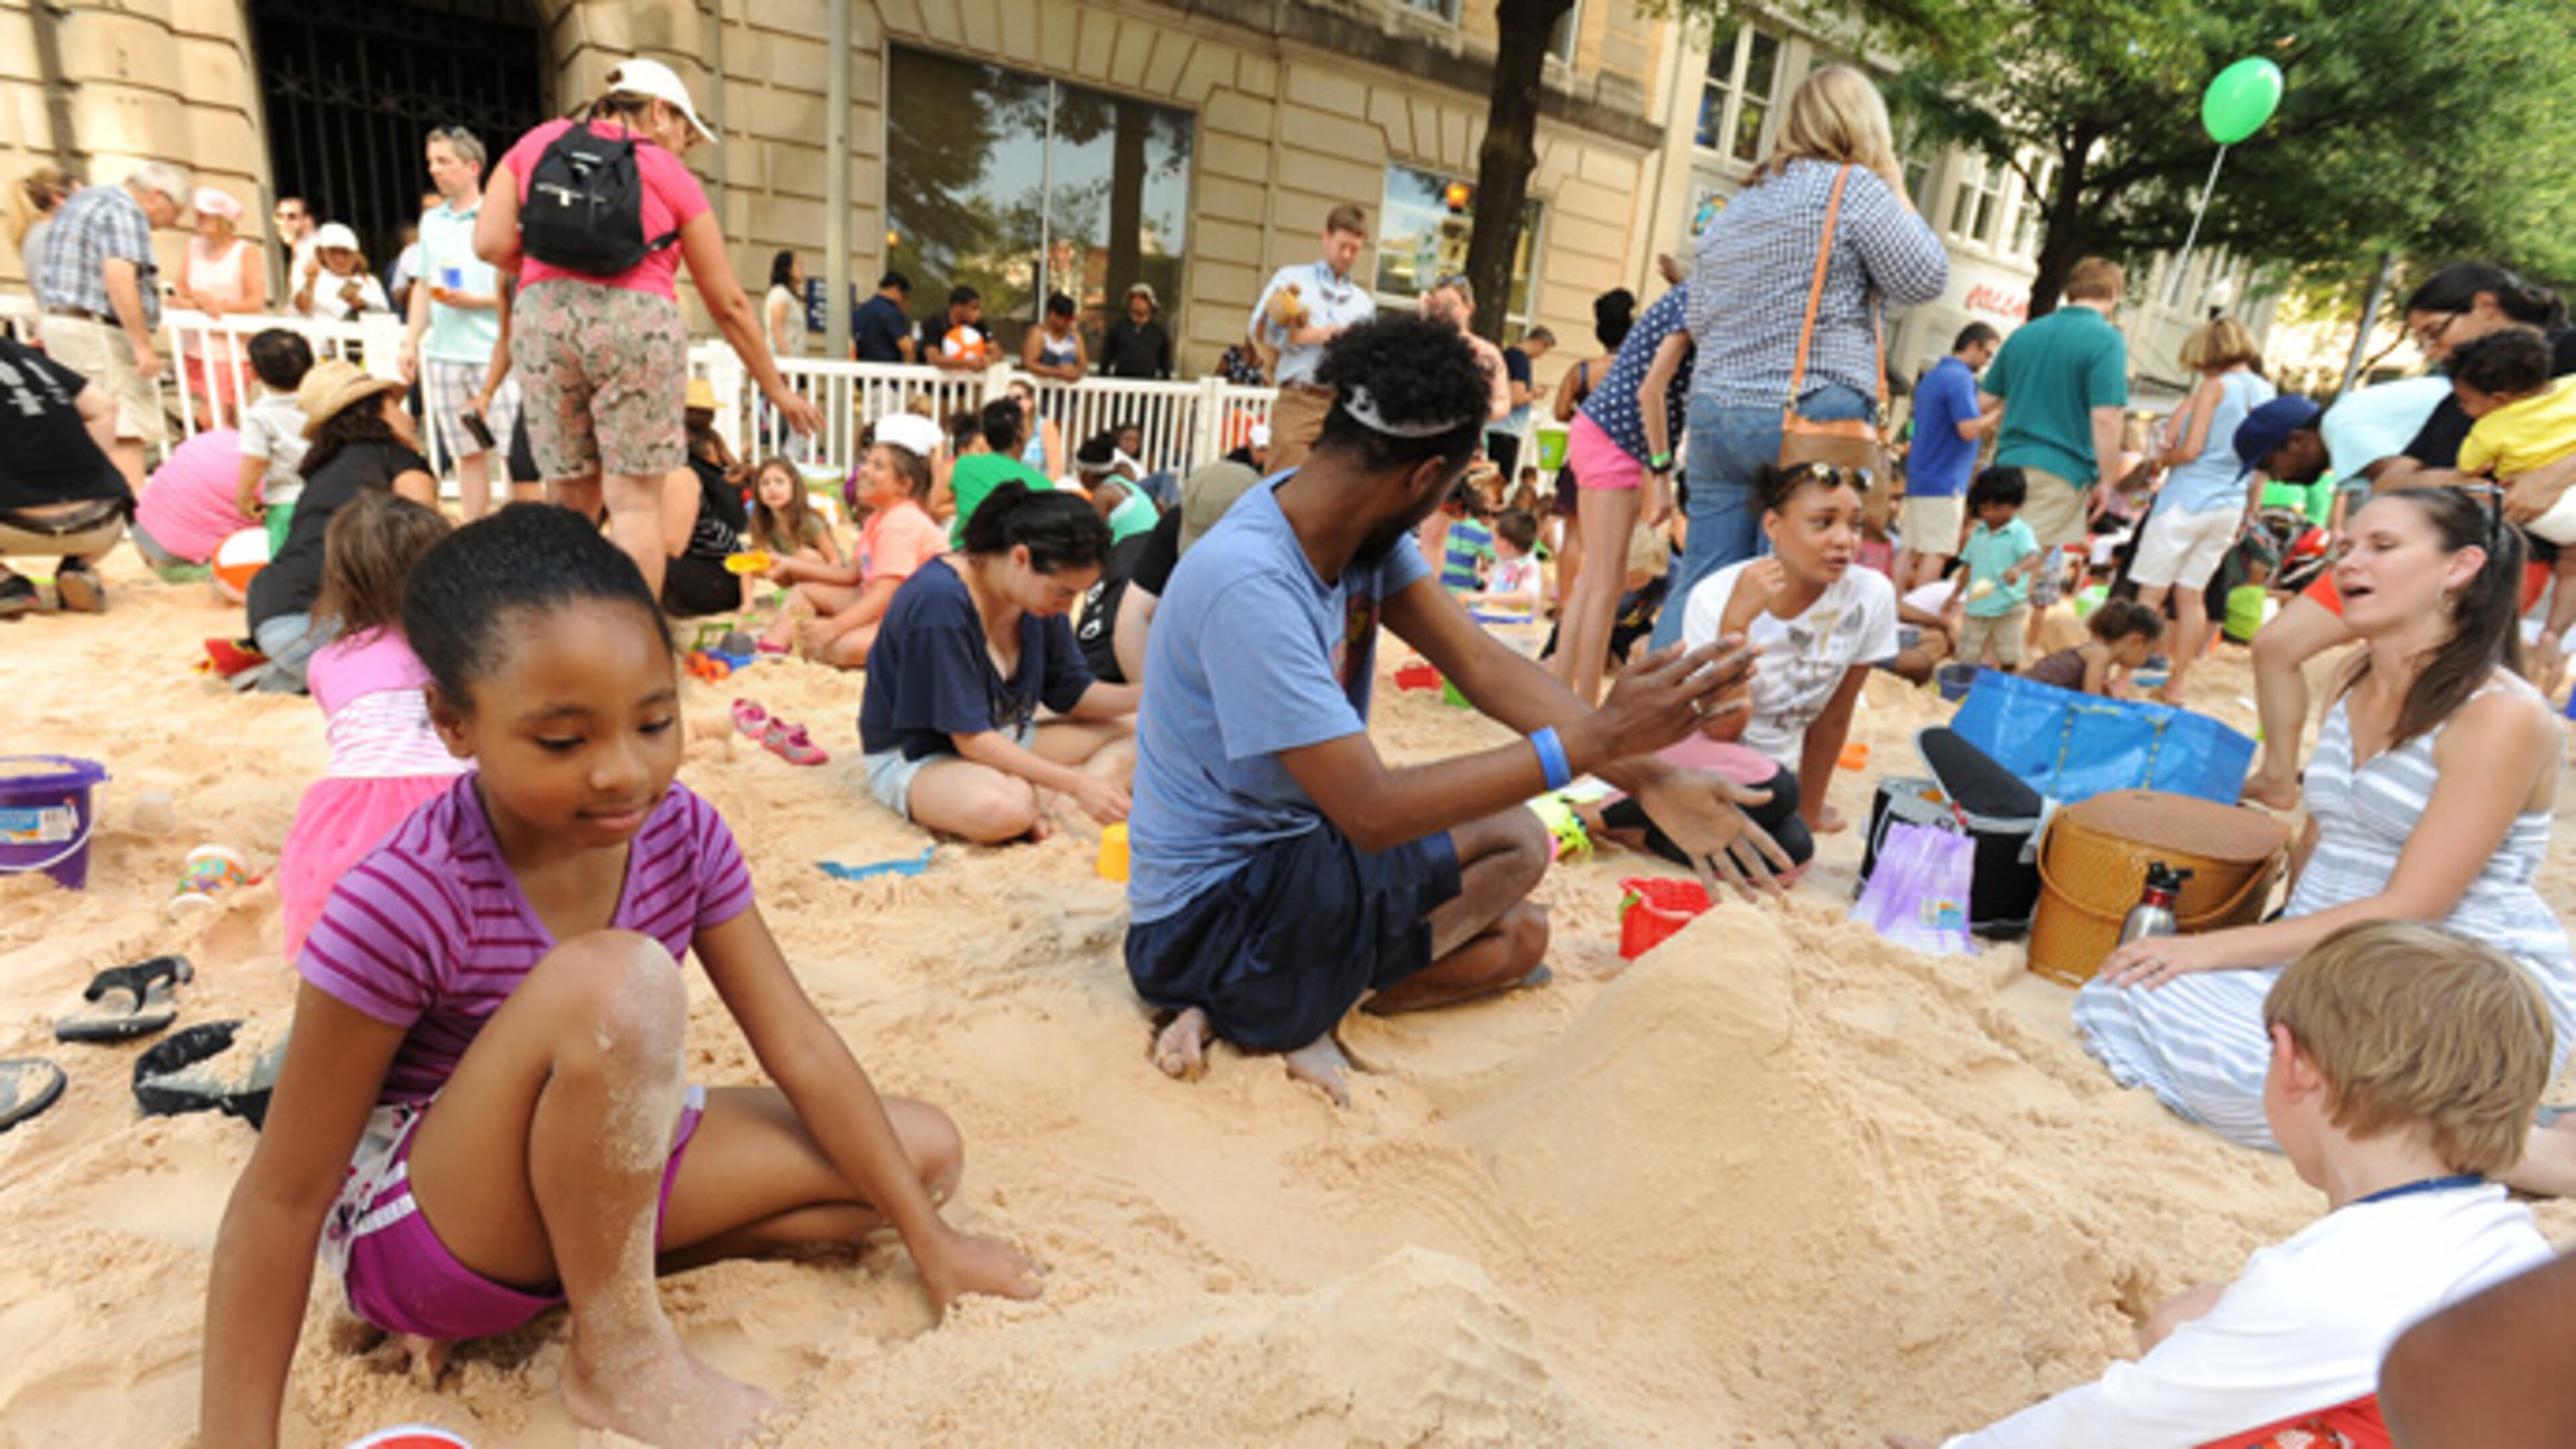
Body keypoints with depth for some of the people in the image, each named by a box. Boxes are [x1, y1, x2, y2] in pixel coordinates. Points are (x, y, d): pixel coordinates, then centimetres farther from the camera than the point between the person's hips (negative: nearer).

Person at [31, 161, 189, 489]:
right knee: (128, 432, -14)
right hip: (99, 331, -10)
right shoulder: (125, 211, -11)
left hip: (57, 322, 10)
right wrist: (143, 345, -25)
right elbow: (118, 275, -25)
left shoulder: (81, 200, 22)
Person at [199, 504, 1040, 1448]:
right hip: (414, 1220, -5)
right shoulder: (403, 906, -27)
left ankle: (589, 1268, -2)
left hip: (597, 1173, 6)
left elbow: (800, 1049, -9)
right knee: (615, 978, -35)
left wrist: (930, 1238, -7)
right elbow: (282, 1196, -17)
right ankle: (616, 1352, -14)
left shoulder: (681, 833, -13)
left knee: (927, 1150, -1)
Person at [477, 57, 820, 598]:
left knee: (572, 503, 12)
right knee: (636, 502, -1)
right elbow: (728, 304, 12)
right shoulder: (671, 176, 11)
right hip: (638, 320, -3)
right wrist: (777, 390, 21)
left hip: (541, 315, 3)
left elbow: (492, 244, 6)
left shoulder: (538, 142, 18)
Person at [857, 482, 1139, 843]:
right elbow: (971, 738, -25)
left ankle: (1039, 799, -19)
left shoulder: (1040, 591, -4)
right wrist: (1075, 782, -28)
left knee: (1137, 734, -2)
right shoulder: (939, 600, -27)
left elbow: (1071, 693, 5)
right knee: (1004, 809, -42)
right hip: (914, 757, -9)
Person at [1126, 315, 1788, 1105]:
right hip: (1212, 913, -8)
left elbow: (1481, 661, -8)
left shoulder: (1364, 529, -4)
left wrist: (1647, 776, -18)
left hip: (1283, 848, 8)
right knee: (1517, 840, -6)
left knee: (1520, 938, 10)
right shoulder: (1248, 585, -31)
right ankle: (1296, 1014, -5)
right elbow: (1372, 812, -33)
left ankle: (1260, 1000, 2)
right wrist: (1595, 737, -33)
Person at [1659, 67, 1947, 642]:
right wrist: (1898, 193, 12)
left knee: (1700, 587, 7)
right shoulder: (1855, 187, -1)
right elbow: (1925, 278, 2)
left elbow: (1698, 321, 23)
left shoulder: (1737, 204, 20)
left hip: (1713, 414, 7)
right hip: (1811, 418, -6)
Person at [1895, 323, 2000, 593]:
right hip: (1945, 481, -9)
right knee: (1936, 552, -7)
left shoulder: (1931, 376, 18)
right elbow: (1969, 429, -20)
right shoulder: (1961, 378, -12)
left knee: (1910, 548, 6)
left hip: (1919, 478, 9)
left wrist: (1986, 423, 21)